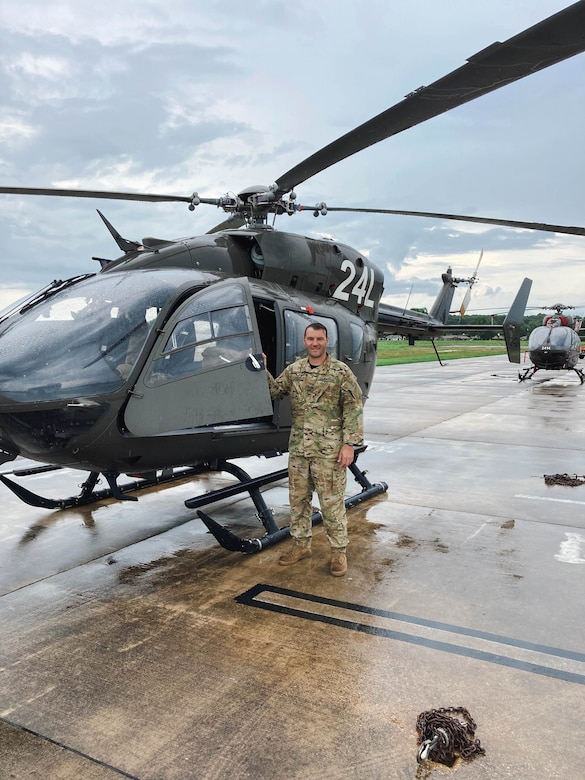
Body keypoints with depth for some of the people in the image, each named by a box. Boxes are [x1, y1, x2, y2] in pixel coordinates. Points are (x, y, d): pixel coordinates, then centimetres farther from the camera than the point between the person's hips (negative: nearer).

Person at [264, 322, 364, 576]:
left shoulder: (341, 371, -5)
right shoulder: (293, 370, 8)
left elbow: (353, 410, -7)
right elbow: (274, 392, 14)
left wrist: (349, 444, -13)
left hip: (329, 450, -5)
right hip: (298, 448, 5)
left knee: (332, 502, 3)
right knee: (298, 498, 14)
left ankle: (339, 551, 18)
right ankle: (301, 545, 30)